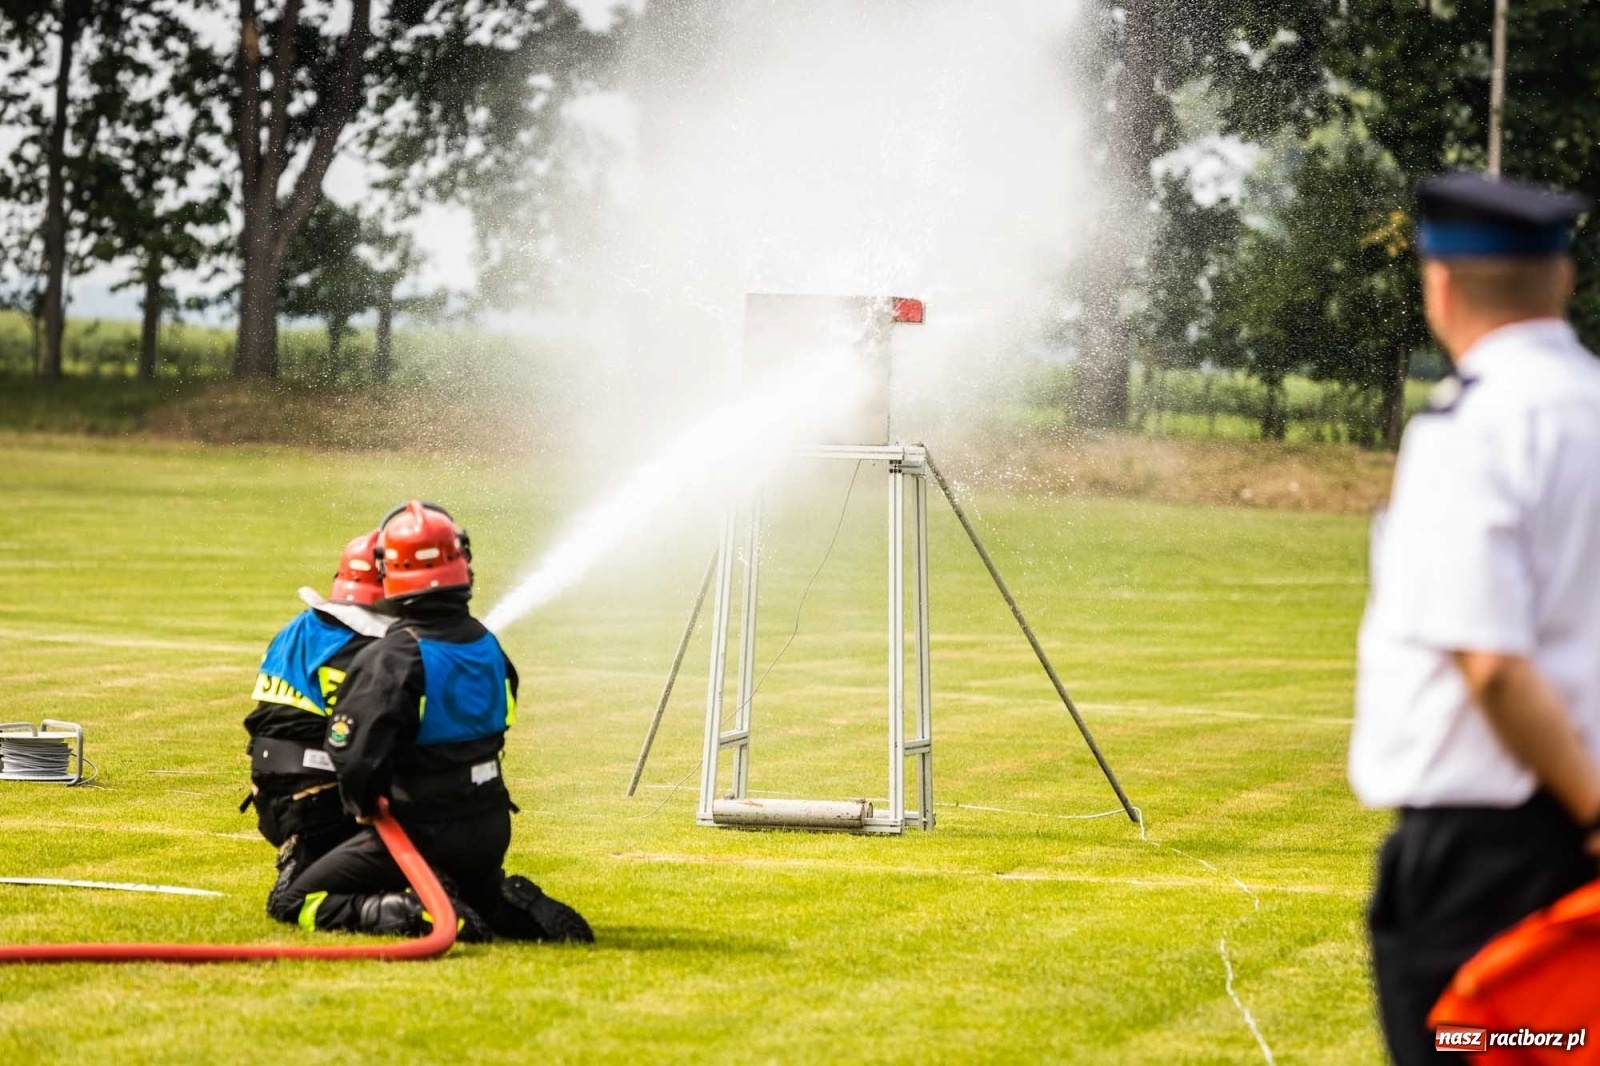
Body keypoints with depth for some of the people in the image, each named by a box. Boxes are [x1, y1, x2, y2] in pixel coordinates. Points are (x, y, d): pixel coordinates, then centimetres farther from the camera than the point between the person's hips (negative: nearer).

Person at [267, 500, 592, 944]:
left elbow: (355, 755, -28)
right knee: (479, 895, 38)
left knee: (292, 903, 3)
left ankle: (415, 911, -17)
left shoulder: (391, 658, -22)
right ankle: (520, 909, 3)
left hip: (423, 834, -6)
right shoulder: (489, 647, 0)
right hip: (491, 830, 6)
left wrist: (366, 805, -9)